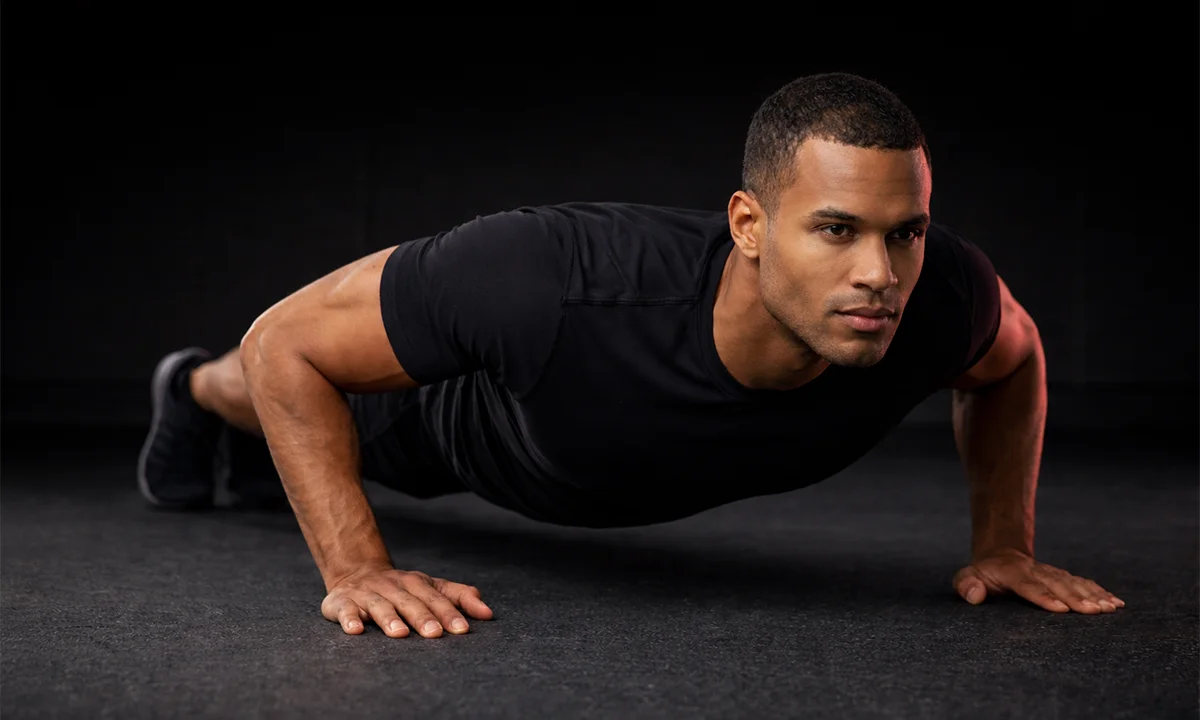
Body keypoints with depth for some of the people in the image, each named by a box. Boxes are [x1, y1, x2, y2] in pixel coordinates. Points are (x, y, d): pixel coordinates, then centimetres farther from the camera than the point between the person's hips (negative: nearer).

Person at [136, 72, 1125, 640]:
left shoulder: (936, 297, -42)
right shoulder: (559, 281, -53)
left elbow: (1013, 357, -13)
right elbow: (287, 344, -38)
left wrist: (1005, 542, -17)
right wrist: (355, 568, -41)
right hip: (464, 413, -5)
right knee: (341, 418, 32)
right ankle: (197, 388, 69)